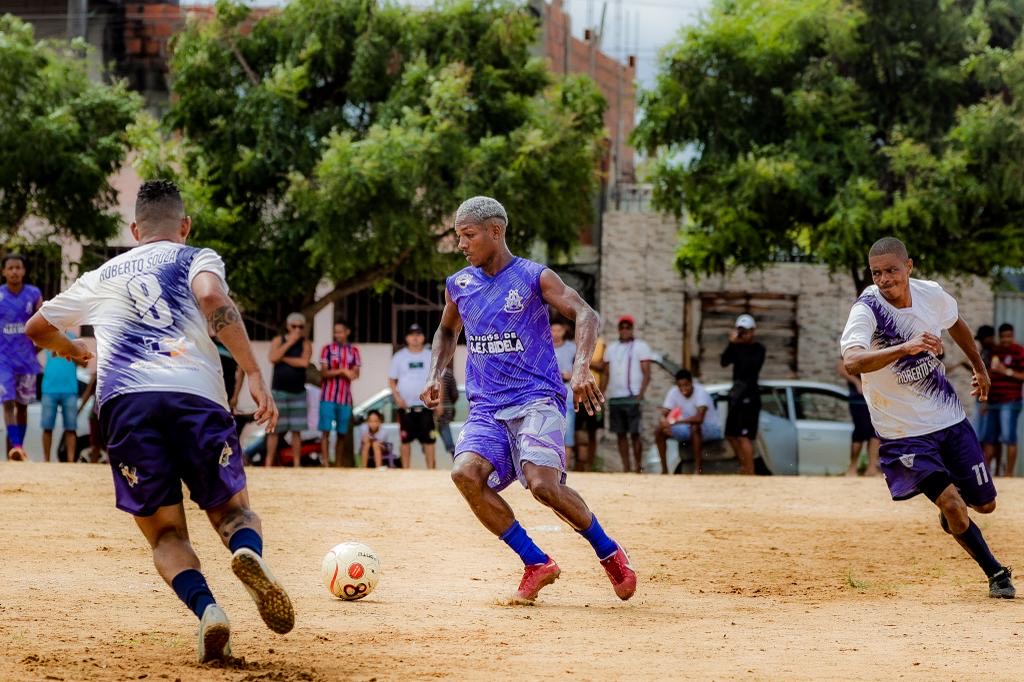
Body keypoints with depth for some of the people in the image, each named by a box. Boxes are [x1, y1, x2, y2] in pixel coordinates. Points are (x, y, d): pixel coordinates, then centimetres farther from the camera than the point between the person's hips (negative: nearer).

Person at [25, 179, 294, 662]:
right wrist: (254, 374, -8)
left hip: (123, 402, 1)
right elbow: (213, 300, -4)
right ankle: (248, 551, -23)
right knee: (233, 510, 15)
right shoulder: (197, 259, 21)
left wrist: (73, 351, 66)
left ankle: (206, 609, -22)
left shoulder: (103, 276, 31)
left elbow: (38, 329, 44)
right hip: (195, 394, -1)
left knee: (166, 534, 10)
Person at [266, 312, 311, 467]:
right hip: (278, 391, 0)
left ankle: (297, 464, 4)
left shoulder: (305, 344, 3)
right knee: (273, 429, -2)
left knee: (296, 430, 1)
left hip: (298, 392, 0)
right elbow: (273, 358, -13)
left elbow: (304, 362, -14)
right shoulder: (278, 341, 5)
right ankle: (269, 463, 0)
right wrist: (289, 343, -13)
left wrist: (283, 358, -9)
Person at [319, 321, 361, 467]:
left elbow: (356, 374, 2)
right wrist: (342, 371, -17)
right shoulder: (328, 349, 2)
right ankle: (325, 463, -11)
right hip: (328, 396, -2)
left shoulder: (353, 350, 9)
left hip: (345, 397, 3)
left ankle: (338, 464, 13)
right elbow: (324, 372, -5)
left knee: (342, 433, 5)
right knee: (326, 431, -9)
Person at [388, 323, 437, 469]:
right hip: (406, 406, 0)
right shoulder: (399, 357, 5)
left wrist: (439, 402, 1)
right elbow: (391, 380, 7)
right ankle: (405, 471, 7)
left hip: (426, 405, 0)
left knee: (428, 439, -3)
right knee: (406, 439, 2)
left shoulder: (431, 356, 7)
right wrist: (397, 397, -8)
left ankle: (431, 470, -1)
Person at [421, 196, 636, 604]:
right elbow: (447, 331, 32)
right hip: (486, 409, 5)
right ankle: (536, 563, -11)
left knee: (543, 485, -27)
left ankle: (608, 552, 1)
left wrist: (581, 367, -28)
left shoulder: (534, 278, -2)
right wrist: (435, 376, 16)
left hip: (537, 400, -5)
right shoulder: (458, 286, 13)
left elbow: (586, 314, -12)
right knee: (465, 472, -24)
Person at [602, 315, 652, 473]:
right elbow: (606, 374, 18)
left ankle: (638, 467, -5)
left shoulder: (641, 347, 3)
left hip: (632, 397, -5)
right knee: (620, 434, 4)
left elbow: (647, 374, -3)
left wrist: (640, 394, -15)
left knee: (634, 433, -8)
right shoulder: (611, 349, 18)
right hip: (614, 397, 5)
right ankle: (626, 467, 8)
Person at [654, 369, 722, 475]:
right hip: (688, 429, 6)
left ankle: (698, 469, -32)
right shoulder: (673, 392, -10)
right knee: (660, 431, -10)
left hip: (711, 428, -6)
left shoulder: (701, 392, -27)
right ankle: (664, 470, -3)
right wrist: (665, 422, -37)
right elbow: (664, 414, -12)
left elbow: (699, 418, -40)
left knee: (695, 427, -39)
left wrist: (676, 421, -43)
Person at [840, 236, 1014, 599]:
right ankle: (996, 574, 6)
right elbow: (852, 362, -42)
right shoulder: (867, 310, -22)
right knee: (952, 504, -17)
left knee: (984, 504, 11)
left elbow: (955, 323, 18)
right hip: (904, 432, -5)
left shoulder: (931, 294, -6)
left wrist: (979, 366, 30)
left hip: (950, 418, 5)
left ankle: (951, 514, 47)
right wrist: (904, 347, -54)